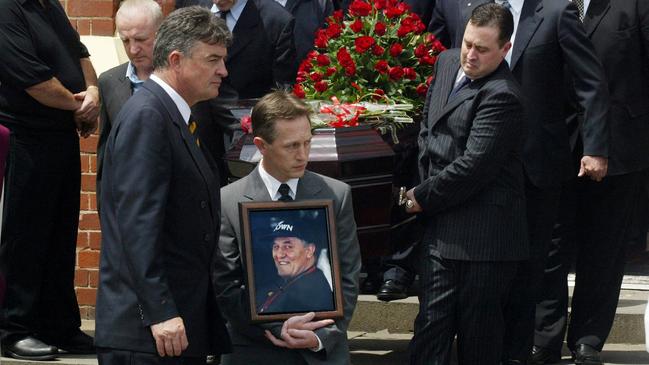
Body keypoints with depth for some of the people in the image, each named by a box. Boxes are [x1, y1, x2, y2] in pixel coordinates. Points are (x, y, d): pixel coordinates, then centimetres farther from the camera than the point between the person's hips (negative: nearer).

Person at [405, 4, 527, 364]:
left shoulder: (501, 97, -18)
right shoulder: (447, 62, 10)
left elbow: (473, 165, -21)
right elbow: (428, 128, 21)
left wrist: (424, 197, -8)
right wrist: (424, 188, 8)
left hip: (483, 235, -7)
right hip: (441, 226, 7)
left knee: (479, 335, 2)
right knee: (432, 322, 3)